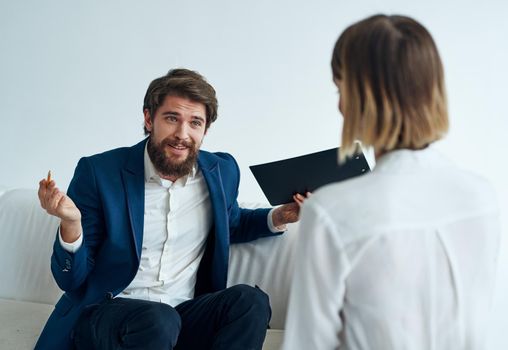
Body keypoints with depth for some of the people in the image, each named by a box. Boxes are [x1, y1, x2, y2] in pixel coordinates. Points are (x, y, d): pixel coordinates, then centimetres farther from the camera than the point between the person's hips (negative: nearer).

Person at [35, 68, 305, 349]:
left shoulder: (222, 171, 3)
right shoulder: (98, 172, -8)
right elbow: (71, 281, -5)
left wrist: (278, 217, 5)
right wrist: (70, 223, -26)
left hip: (184, 314, 4)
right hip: (107, 313, -4)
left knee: (250, 300, -23)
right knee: (158, 319, -35)